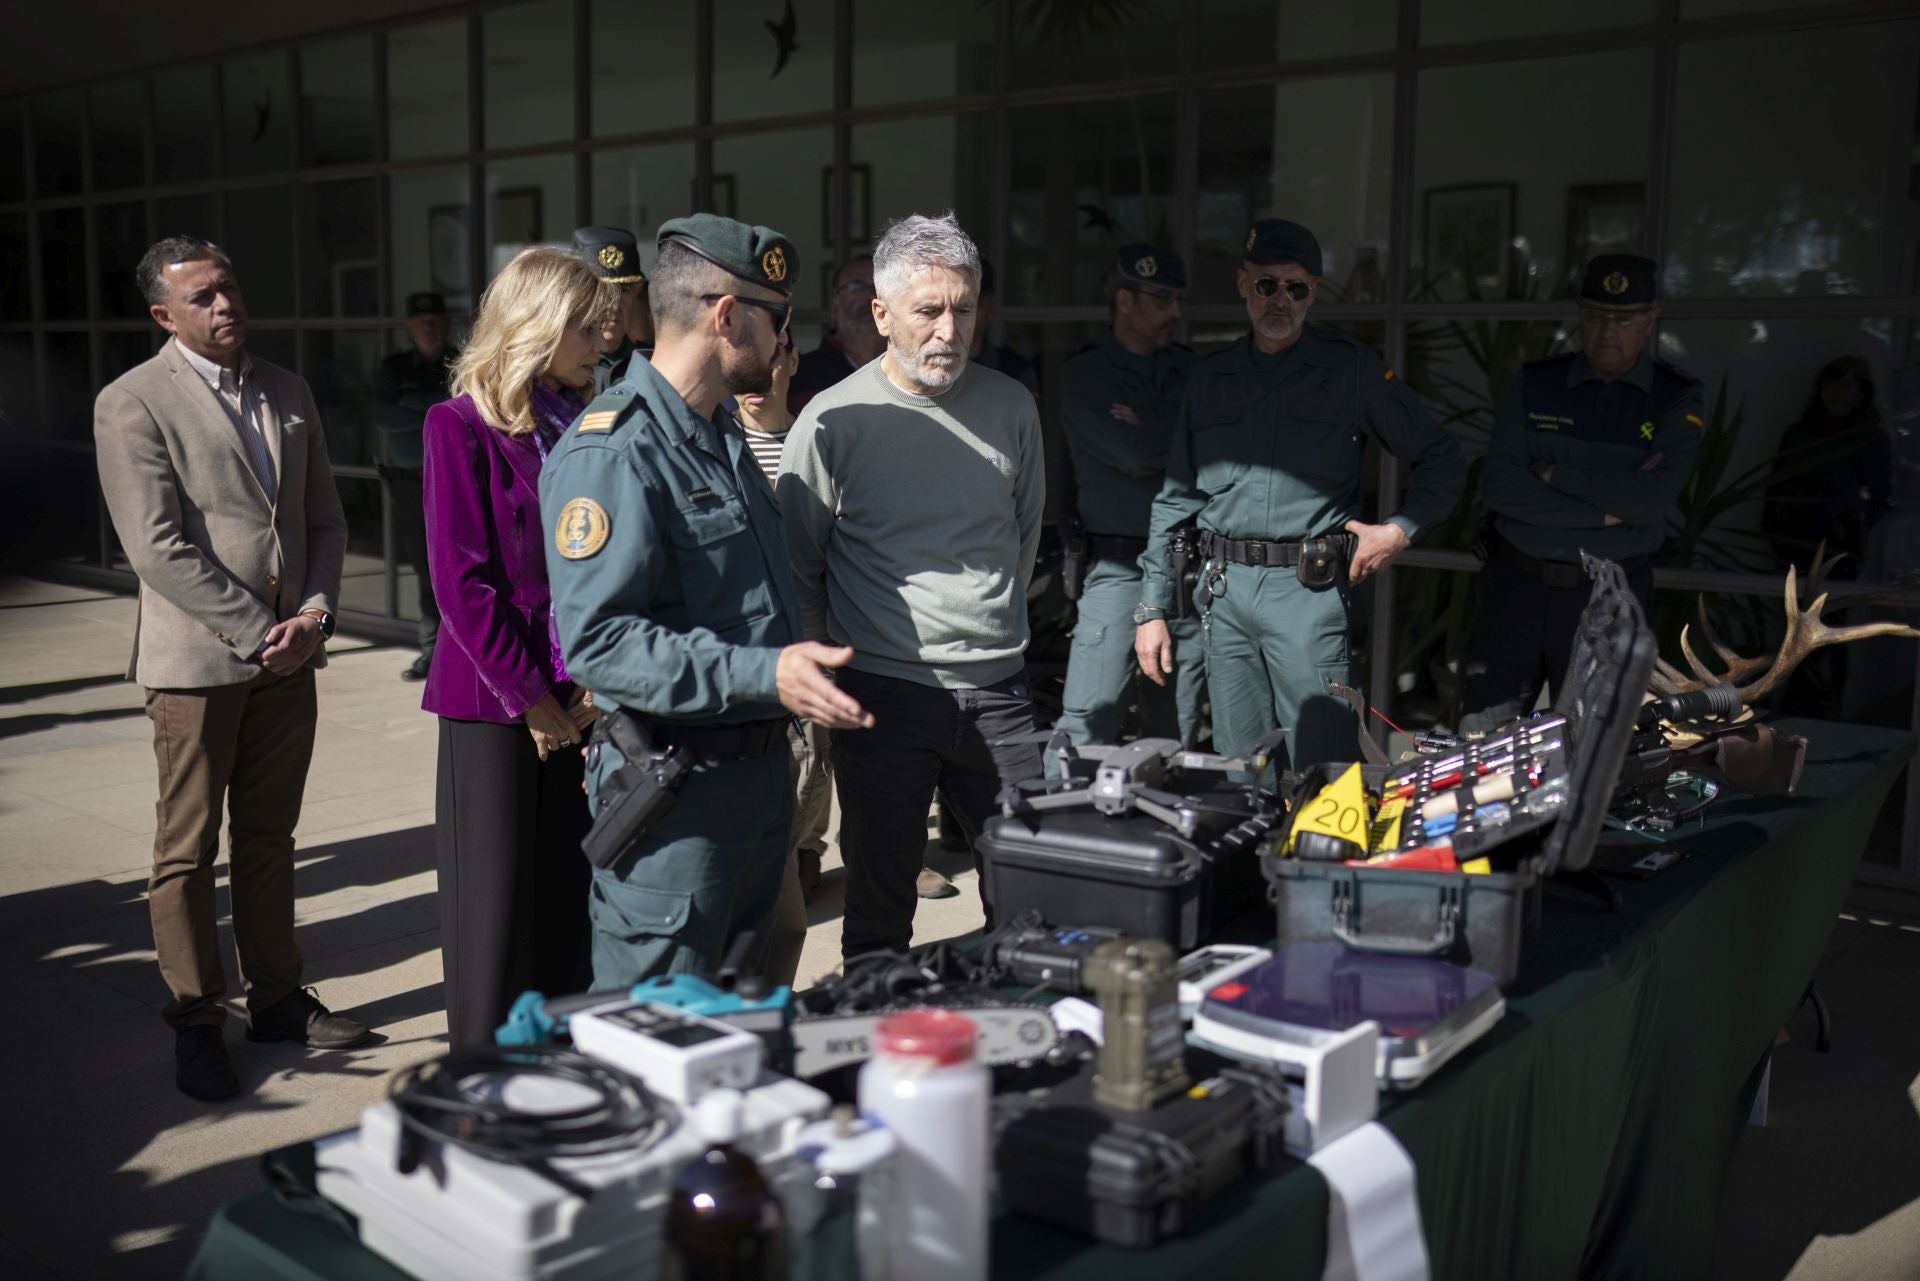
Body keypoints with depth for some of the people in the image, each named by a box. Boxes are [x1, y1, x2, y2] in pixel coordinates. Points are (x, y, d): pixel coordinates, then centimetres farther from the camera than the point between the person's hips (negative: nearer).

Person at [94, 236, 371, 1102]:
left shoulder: (287, 394, 11)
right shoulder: (132, 404, -8)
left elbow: (324, 518, 13)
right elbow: (158, 550, -15)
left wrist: (315, 614, -3)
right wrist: (258, 633, -15)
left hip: (289, 656, 5)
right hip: (196, 661, -5)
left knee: (269, 837, 15)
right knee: (188, 851, 5)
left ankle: (276, 997, 26)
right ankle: (195, 1023, 16)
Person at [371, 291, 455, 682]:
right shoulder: (393, 368, 11)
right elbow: (383, 415, -4)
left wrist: (415, 402, -10)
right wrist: (438, 415, -8)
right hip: (409, 484, 2)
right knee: (425, 567, 5)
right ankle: (433, 648, 12)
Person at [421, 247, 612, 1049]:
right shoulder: (461, 427, -7)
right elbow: (463, 583, -11)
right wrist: (531, 698, -12)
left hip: (580, 704, 5)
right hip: (495, 704, -5)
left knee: (569, 894, 11)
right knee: (496, 903, 4)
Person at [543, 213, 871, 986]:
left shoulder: (727, 438, 16)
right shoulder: (612, 451, -17)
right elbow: (598, 638, -26)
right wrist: (761, 675, -30)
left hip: (760, 770, 9)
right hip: (673, 787, -9)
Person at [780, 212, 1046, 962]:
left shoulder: (1010, 407, 6)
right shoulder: (833, 421, -6)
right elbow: (795, 565, 1)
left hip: (996, 689, 3)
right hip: (884, 694, -3)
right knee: (880, 900, 8)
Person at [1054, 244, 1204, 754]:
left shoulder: (1189, 368, 15)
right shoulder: (1084, 375, 1)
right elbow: (1134, 455, -12)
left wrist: (1149, 437, -6)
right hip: (1120, 564, -4)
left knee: (1176, 739, 8)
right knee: (1086, 729, -10)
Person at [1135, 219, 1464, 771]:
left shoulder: (1352, 369, 3)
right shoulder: (1211, 378, 14)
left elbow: (1442, 460, 8)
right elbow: (1174, 499, 15)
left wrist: (1399, 530, -7)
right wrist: (1151, 608, 12)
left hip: (1308, 590, -4)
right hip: (1225, 591, 4)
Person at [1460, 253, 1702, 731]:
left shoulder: (1676, 400, 1)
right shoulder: (1534, 384, 4)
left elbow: (1656, 496, -15)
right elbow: (1498, 485, -9)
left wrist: (1556, 474, -12)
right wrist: (1607, 509, -13)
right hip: (1516, 584, 1)